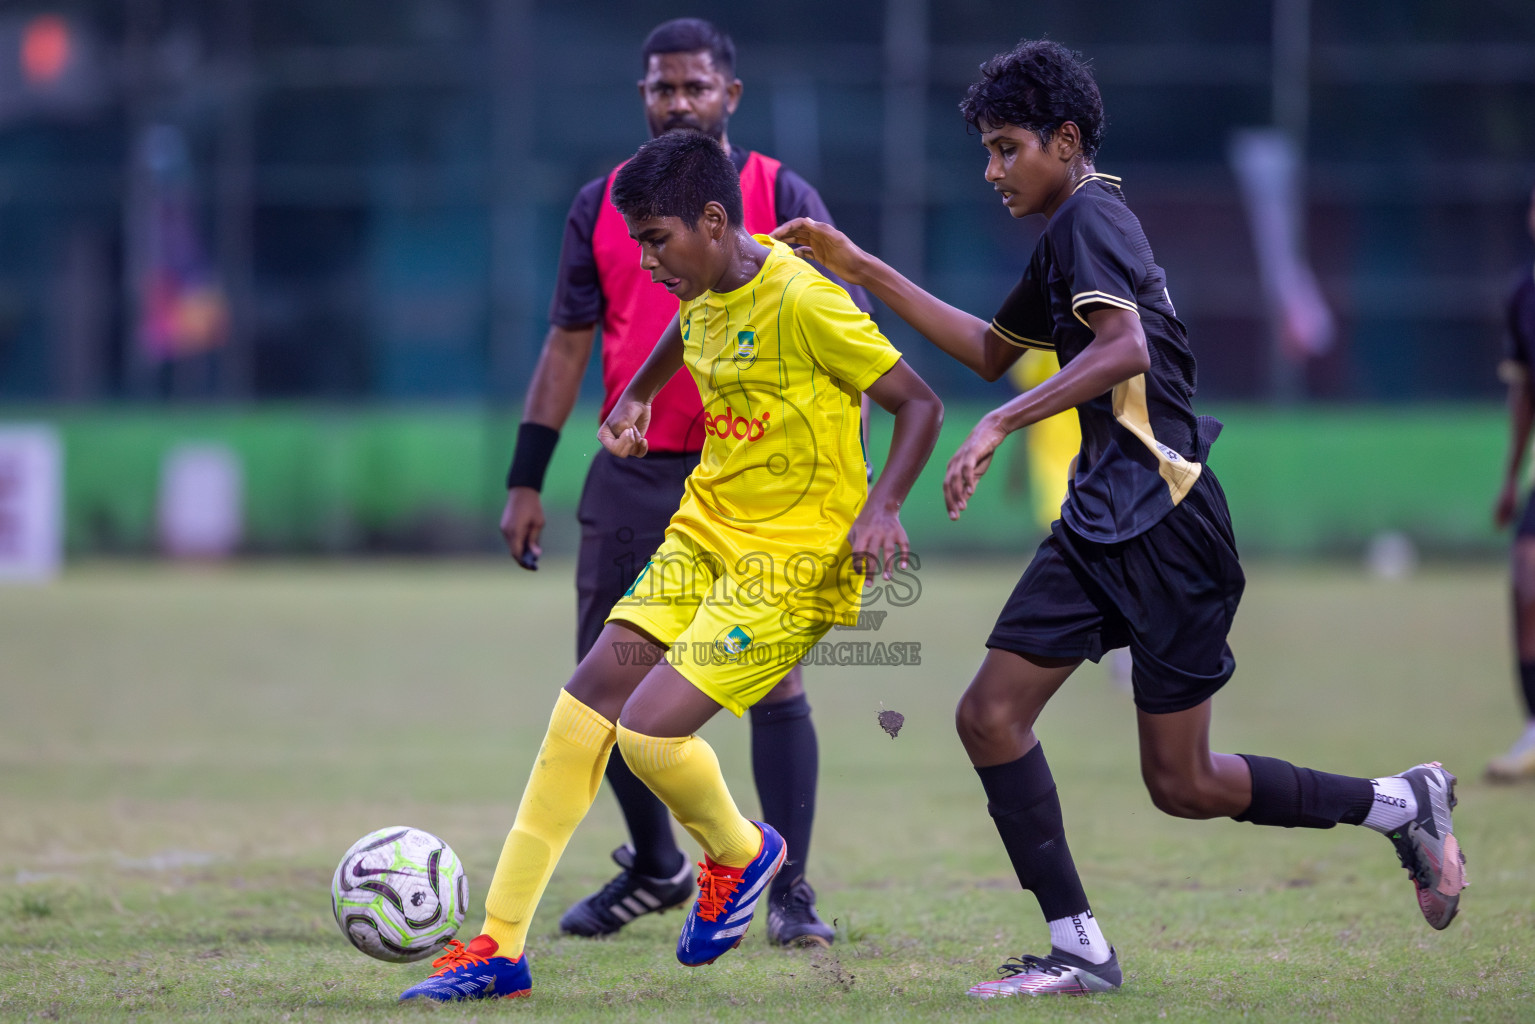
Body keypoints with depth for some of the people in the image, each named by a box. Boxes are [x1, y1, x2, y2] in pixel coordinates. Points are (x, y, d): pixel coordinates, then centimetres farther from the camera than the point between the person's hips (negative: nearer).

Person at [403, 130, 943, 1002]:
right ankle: (502, 946, 0)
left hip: (795, 559, -8)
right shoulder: (706, 290, 5)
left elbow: (920, 404, -16)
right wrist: (637, 397, 22)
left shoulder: (801, 300, -20)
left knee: (650, 728, -19)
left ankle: (739, 852, 15)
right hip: (706, 530, 8)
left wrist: (882, 505, -28)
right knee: (587, 704, -3)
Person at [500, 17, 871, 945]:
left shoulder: (783, 200, -1)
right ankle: (655, 868, 26)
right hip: (631, 477, 4)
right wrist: (526, 482, 8)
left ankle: (790, 892, -3)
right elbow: (568, 342, 12)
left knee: (774, 683, -10)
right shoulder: (604, 205, 8)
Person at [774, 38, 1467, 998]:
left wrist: (999, 425, -30)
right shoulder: (1065, 239, 19)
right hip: (1098, 522, 10)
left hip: (1163, 520, -10)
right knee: (991, 715, -2)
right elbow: (992, 351, 32)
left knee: (1184, 784, -5)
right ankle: (1080, 950, 0)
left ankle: (1403, 803, 12)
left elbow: (1125, 348, -27)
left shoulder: (1091, 215, -10)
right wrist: (864, 268, 27)